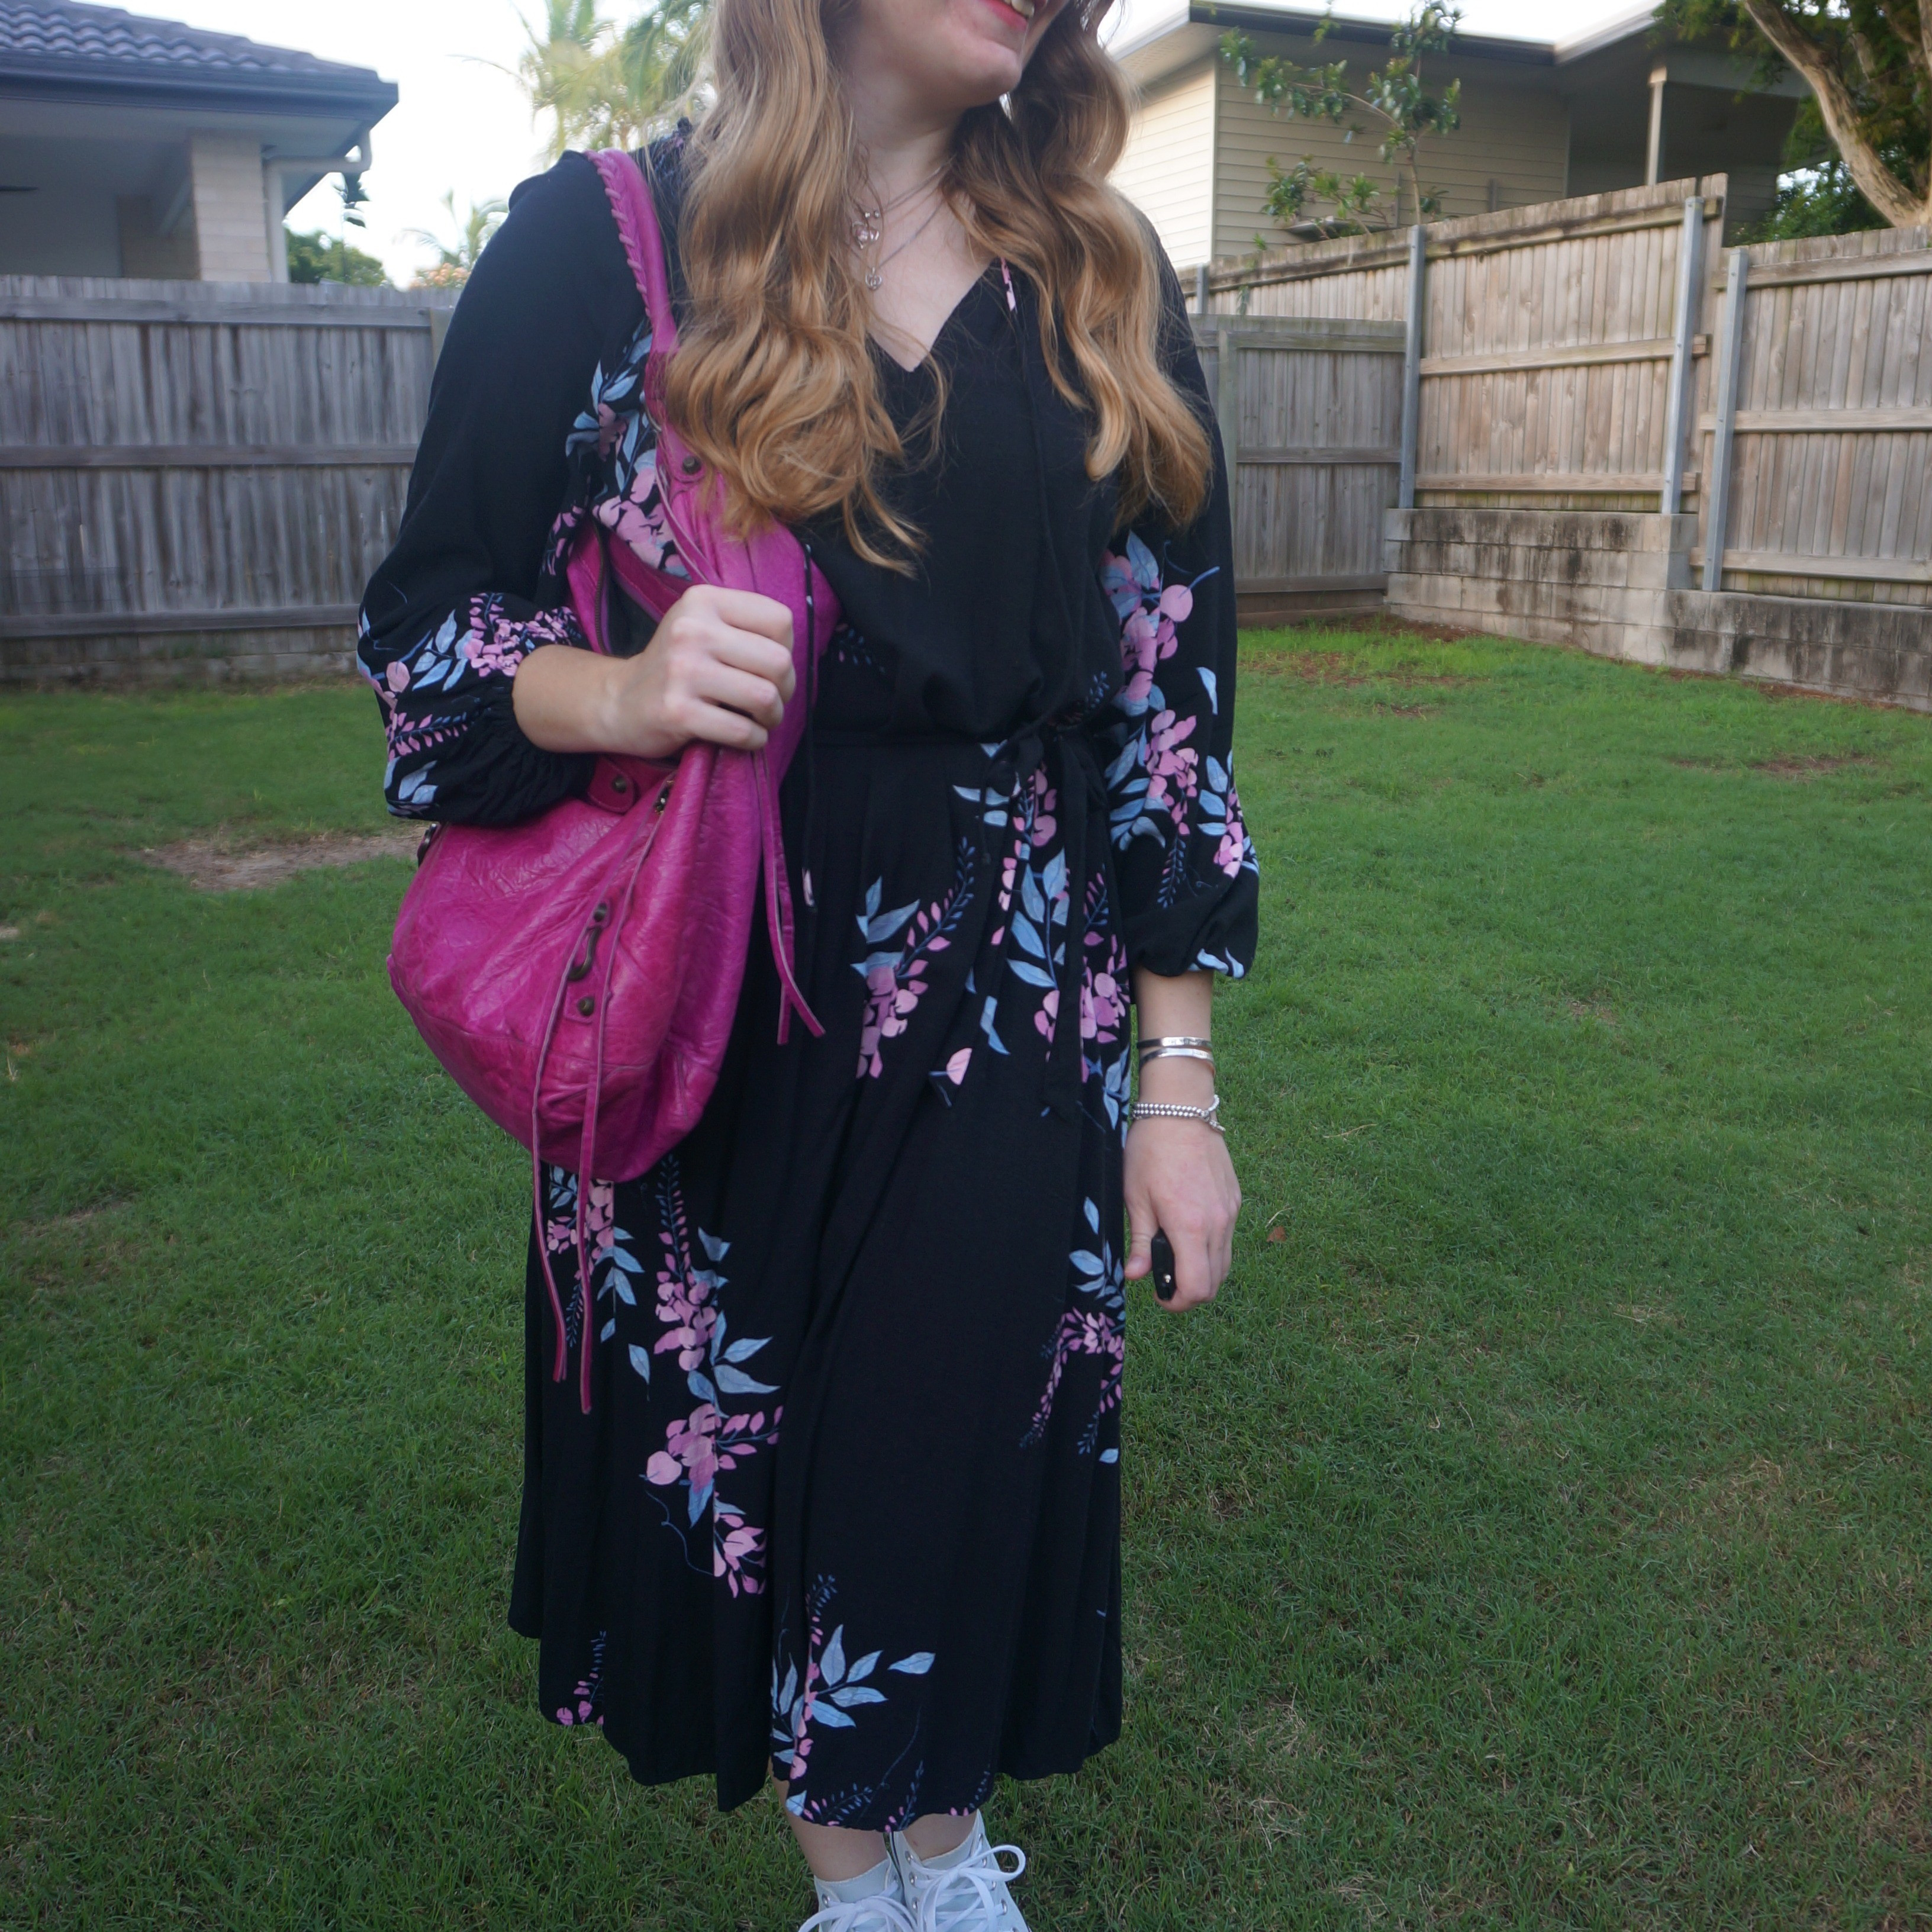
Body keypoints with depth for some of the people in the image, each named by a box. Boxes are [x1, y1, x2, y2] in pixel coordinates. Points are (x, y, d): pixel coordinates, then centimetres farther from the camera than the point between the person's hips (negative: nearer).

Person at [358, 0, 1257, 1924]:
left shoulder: (1099, 283, 3)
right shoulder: (601, 241, -3)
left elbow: (1172, 687, 3)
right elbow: (423, 615, 1)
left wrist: (1180, 1074, 1)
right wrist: (620, 693, -22)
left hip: (1007, 1025, 2)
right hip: (705, 1012, -1)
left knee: (971, 1447, 10)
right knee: (733, 1452, 12)